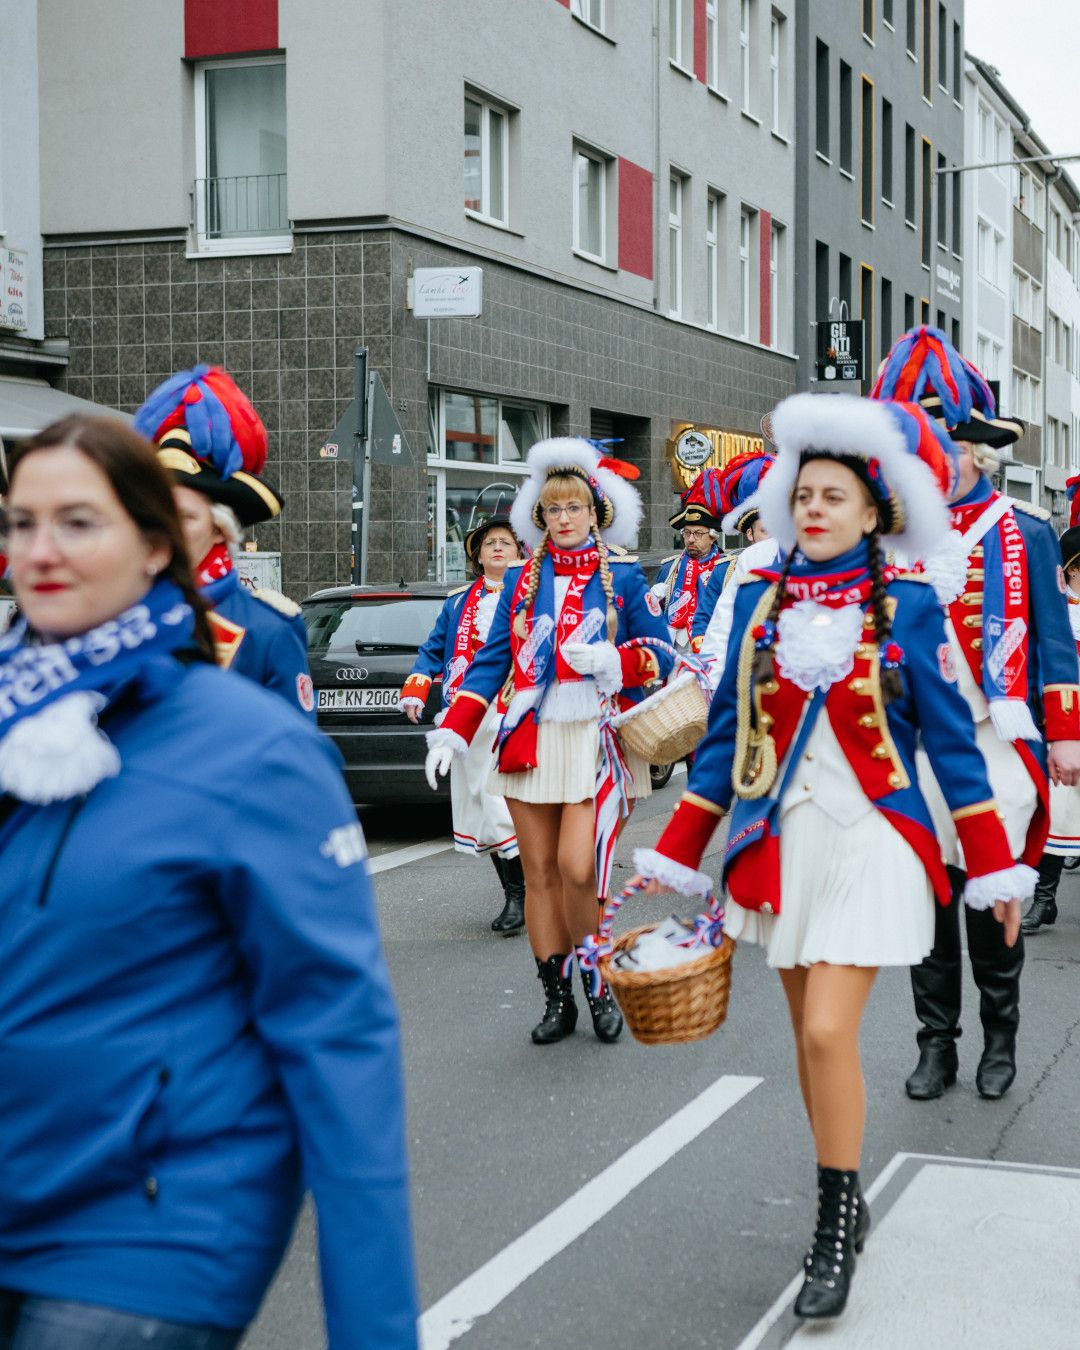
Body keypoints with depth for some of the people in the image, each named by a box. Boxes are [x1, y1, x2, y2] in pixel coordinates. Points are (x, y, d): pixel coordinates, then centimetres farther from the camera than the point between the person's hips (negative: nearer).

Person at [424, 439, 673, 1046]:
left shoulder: (623, 576, 5)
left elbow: (661, 654, 4)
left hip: (596, 739, -3)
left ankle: (599, 980, 7)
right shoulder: (522, 579, 12)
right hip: (532, 739, 3)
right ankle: (558, 998, 14)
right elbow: (492, 660, 10)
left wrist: (613, 661, -16)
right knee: (540, 874, 4)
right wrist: (452, 732, 1)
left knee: (578, 868, -15)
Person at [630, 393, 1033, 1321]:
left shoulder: (907, 607, -4)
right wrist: (673, 859, 6)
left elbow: (951, 739, -1)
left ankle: (836, 1231, 3)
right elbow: (726, 736, 9)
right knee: (812, 1038, 10)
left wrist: (997, 869, -2)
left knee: (828, 1034, -12)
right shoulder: (760, 602, 5)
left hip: (870, 844, -4)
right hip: (781, 845, 4)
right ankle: (846, 1200, 27)